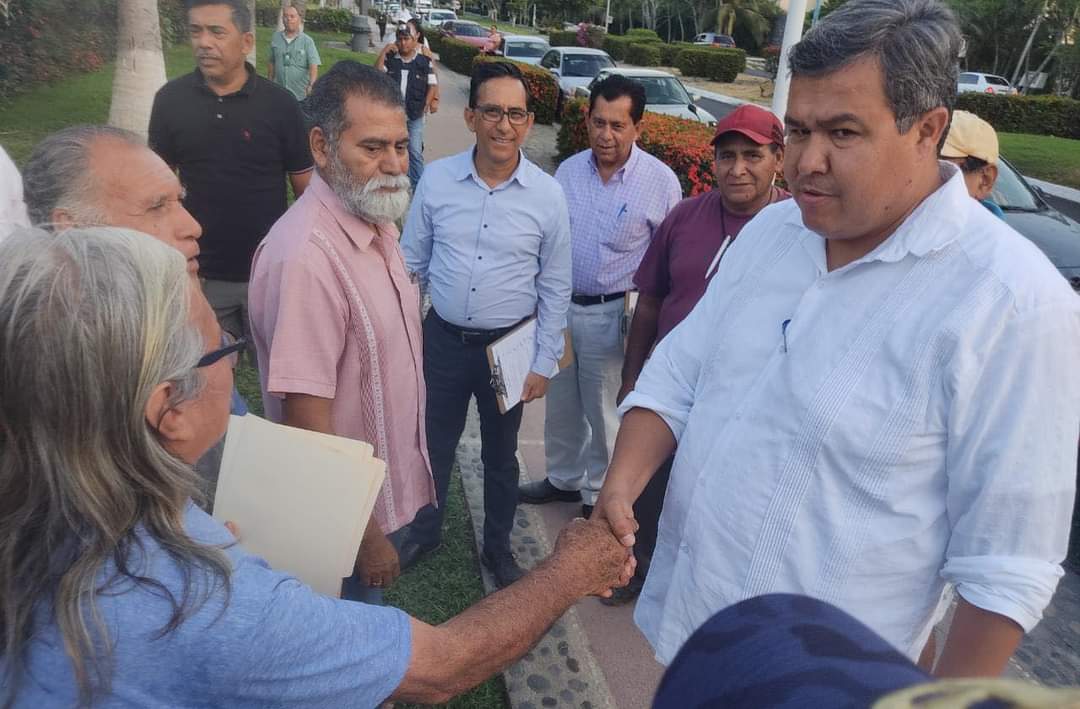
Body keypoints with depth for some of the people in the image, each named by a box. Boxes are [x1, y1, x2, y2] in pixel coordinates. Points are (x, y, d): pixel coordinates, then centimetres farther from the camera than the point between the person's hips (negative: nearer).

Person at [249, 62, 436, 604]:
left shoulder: (377, 222, 0)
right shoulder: (305, 257, -30)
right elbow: (306, 416, -28)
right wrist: (364, 534, -20)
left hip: (390, 488, 8)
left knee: (375, 627, 28)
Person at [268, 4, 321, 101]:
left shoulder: (307, 41, -6)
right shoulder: (275, 37, 5)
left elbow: (314, 66, -16)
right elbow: (271, 62, 14)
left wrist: (311, 84, -31)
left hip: (301, 96, -3)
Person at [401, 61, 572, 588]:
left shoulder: (547, 194, -9)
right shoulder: (437, 179, -6)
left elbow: (555, 288, -2)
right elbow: (411, 262, 4)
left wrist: (544, 362, -2)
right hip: (443, 339, 1)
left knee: (500, 454, 17)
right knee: (434, 445, 17)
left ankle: (498, 545, 40)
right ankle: (423, 531, 44)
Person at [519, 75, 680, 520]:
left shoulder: (660, 181, -11)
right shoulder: (568, 170, 2)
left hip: (611, 313, -4)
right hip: (560, 305, 5)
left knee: (604, 411, 10)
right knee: (560, 404, 19)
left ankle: (598, 493, 31)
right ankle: (562, 478, 40)